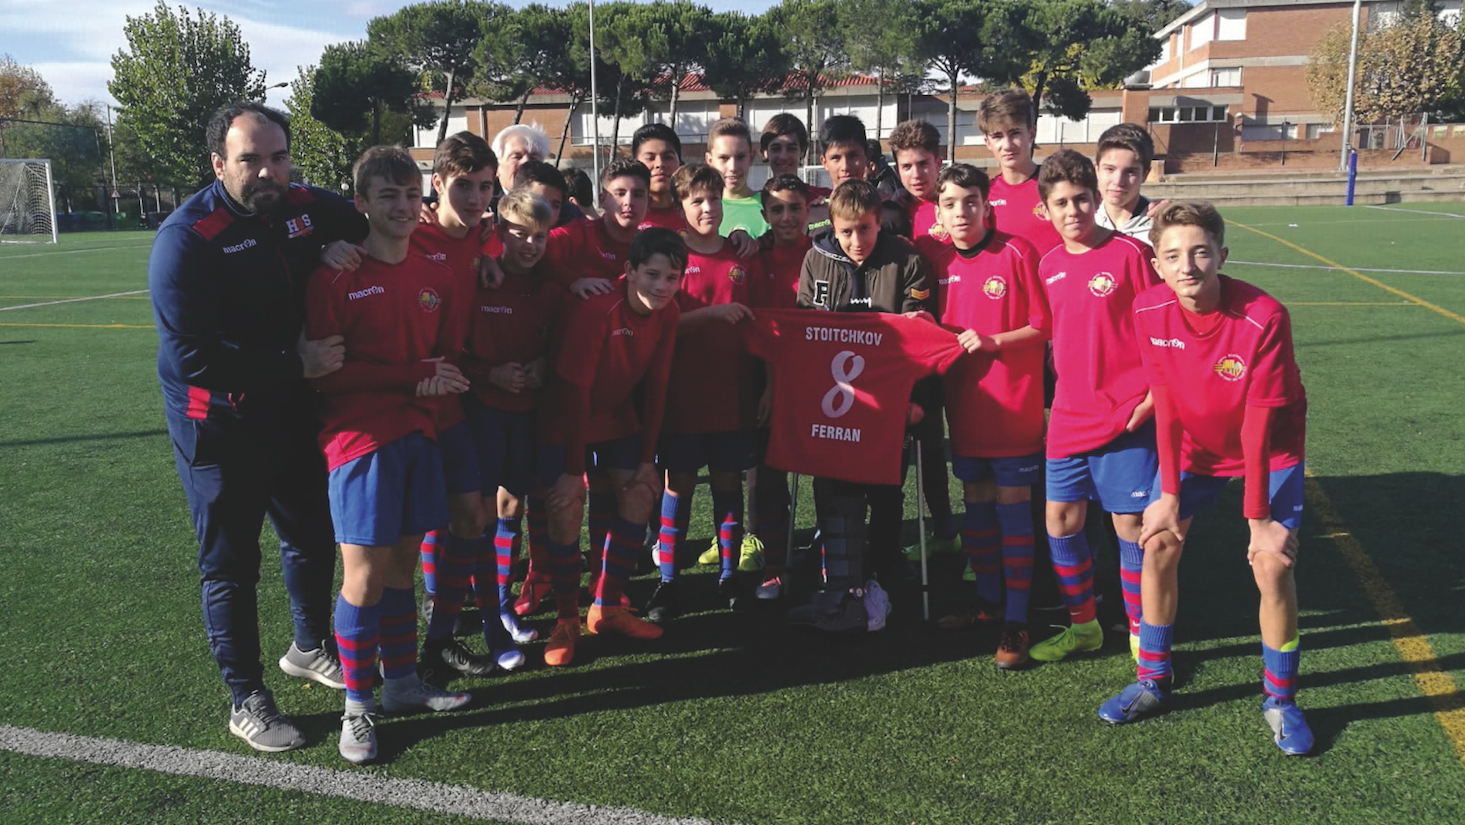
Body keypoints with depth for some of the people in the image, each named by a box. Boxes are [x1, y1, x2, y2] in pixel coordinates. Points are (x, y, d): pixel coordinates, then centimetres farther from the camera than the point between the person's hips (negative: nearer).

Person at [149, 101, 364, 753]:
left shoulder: (305, 207, -2)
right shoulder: (186, 238, -19)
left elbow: (364, 223, 20)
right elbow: (192, 356, -24)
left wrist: (345, 245, -4)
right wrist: (296, 365, -24)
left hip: (293, 416, 6)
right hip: (219, 427, -6)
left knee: (312, 537, 21)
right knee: (230, 566, 5)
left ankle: (309, 648, 45)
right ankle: (246, 700, 21)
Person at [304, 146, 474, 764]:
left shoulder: (437, 279, 9)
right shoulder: (335, 278, -8)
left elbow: (450, 355, 15)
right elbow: (324, 371, -12)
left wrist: (439, 384, -9)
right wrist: (413, 377, -16)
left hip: (418, 435, 5)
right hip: (359, 439, -5)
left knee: (402, 563, 14)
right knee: (365, 574, -1)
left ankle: (402, 681, 29)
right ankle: (357, 704, 14)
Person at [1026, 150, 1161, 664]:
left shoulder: (1130, 254, -9)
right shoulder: (1048, 265, 7)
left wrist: (1151, 400, -13)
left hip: (1126, 419, -5)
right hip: (1069, 416, 6)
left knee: (1130, 525, 0)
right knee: (1061, 520, 10)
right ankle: (1082, 625, 28)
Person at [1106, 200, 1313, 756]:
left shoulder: (1265, 318, -30)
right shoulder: (1149, 311, -20)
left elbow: (1259, 425, -25)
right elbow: (1165, 404, -11)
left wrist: (1258, 517, -19)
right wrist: (1170, 493, -9)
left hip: (1270, 449, -3)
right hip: (1193, 444, 3)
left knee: (1273, 563, -12)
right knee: (1158, 544, -3)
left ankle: (1280, 699, 9)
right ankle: (1153, 681, 15)